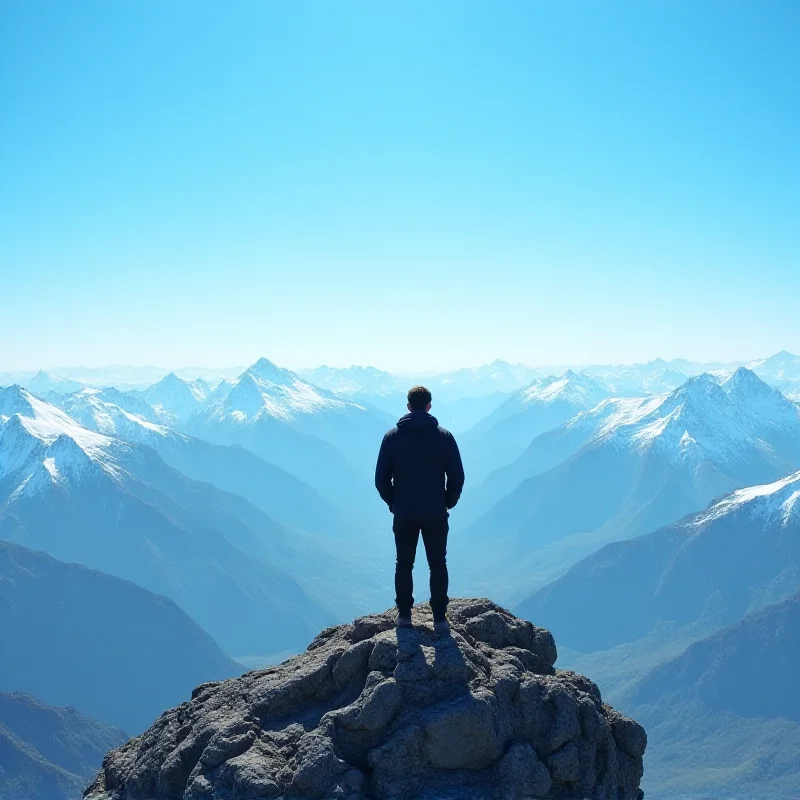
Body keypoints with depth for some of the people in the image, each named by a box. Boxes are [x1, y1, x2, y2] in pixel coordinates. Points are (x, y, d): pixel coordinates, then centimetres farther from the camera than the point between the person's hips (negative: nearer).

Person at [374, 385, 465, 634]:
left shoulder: (392, 436, -2)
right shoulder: (444, 436, -4)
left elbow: (381, 478, -1)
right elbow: (457, 476, -4)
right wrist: (448, 503, 10)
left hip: (404, 514, 1)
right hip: (436, 515, -1)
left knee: (404, 565, 13)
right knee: (438, 566, 7)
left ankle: (404, 614, 18)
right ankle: (440, 618, 7)